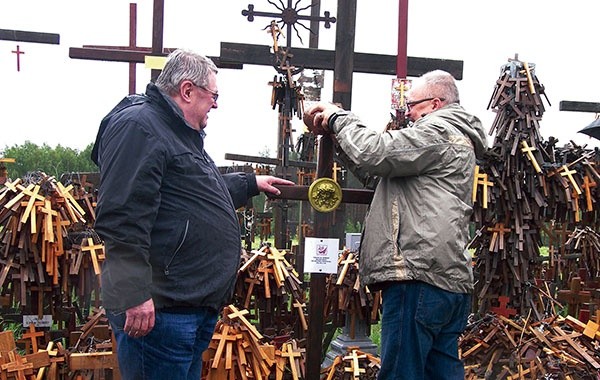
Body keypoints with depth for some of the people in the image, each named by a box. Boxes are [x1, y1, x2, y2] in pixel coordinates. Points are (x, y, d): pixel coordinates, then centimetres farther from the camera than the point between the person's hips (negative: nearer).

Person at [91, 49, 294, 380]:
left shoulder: (182, 134, 22)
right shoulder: (138, 127, -14)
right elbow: (121, 218, -24)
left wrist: (251, 183, 46)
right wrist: (136, 296, -27)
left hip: (198, 306, 11)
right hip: (158, 310, -11)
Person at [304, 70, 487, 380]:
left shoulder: (438, 132, -3)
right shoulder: (455, 137, 29)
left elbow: (374, 154, -15)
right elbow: (372, 168, 27)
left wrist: (339, 118, 2)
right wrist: (333, 131, 17)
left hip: (420, 277, -11)